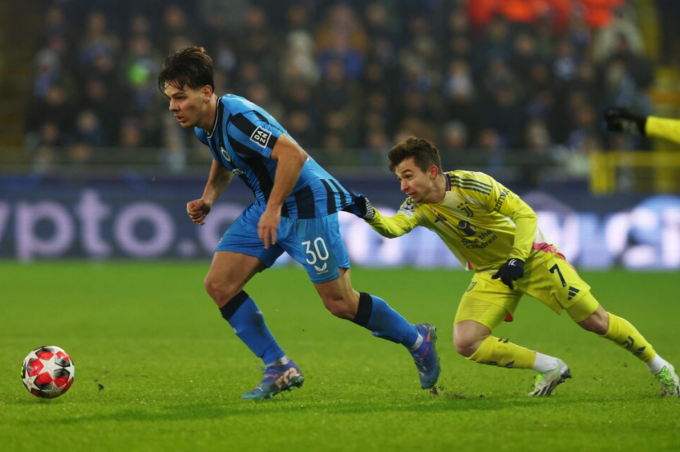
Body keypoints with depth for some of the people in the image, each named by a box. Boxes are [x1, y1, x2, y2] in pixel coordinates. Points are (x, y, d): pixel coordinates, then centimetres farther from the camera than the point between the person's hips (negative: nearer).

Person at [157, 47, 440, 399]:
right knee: (218, 284, -5)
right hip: (267, 205, 9)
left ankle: (417, 339, 19)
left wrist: (273, 209, -32)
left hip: (308, 204, -9)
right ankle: (279, 369, 1)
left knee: (339, 302, -6)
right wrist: (208, 198, 7)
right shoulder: (203, 125, 2)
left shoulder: (236, 117, -27)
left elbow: (293, 154, -33)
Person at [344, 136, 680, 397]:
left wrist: (517, 259, -31)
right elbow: (394, 227, -33)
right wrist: (370, 215, -53)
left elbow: (525, 214, -20)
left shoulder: (472, 185, -24)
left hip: (532, 255, -4)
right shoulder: (419, 207, -13)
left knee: (595, 321, -8)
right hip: (491, 274, 4)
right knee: (466, 343, -16)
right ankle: (550, 369, -2)